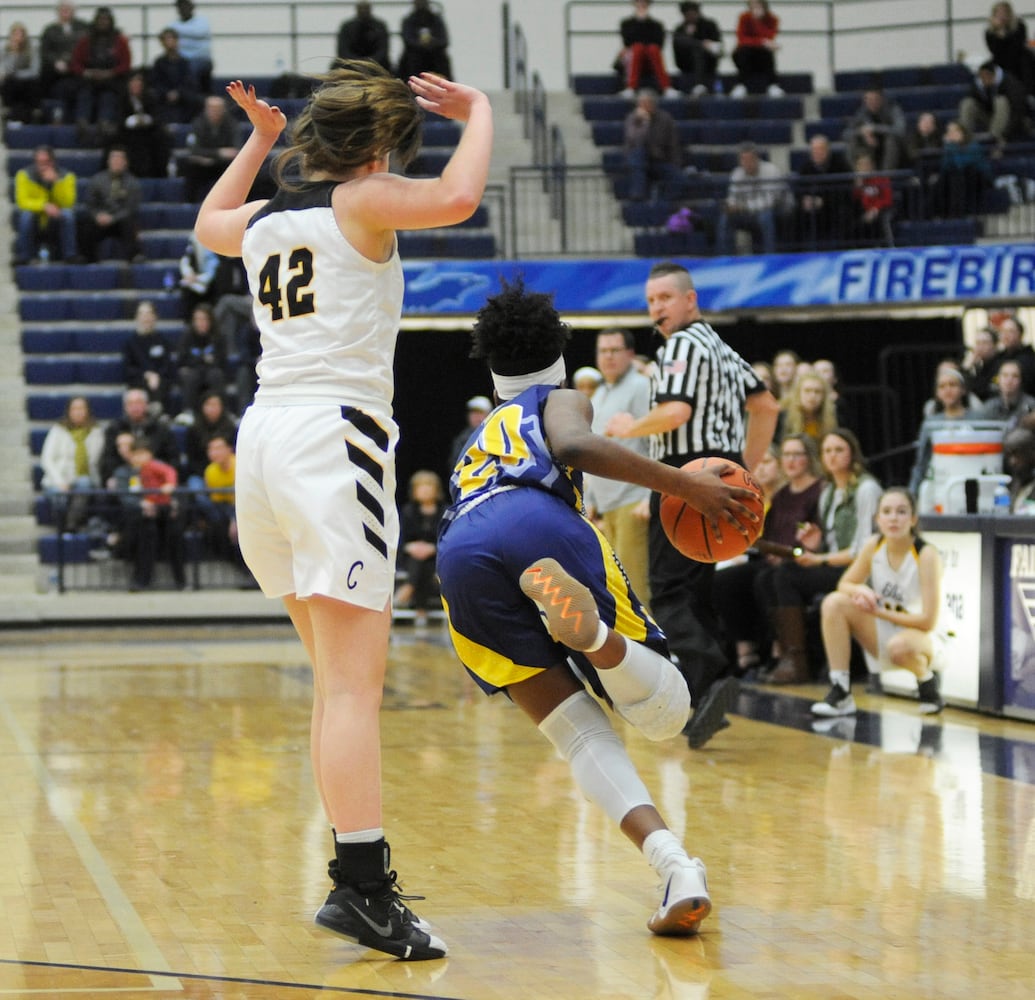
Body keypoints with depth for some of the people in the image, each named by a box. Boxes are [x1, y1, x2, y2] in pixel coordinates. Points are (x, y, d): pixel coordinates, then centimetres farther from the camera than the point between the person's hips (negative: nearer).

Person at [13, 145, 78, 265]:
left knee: (68, 213, -29)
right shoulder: (24, 175, -9)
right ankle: (22, 257, -22)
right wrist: (44, 206, -36)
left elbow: (68, 203, -19)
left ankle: (70, 256, -22)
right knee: (26, 214, -33)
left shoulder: (66, 176, -7)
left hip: (56, 225, 1)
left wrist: (55, 182, -32)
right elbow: (22, 202, -20)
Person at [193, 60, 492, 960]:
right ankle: (360, 887, -21)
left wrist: (260, 141, 44)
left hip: (264, 437, 8)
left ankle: (359, 871, 15)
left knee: (337, 676, 15)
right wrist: (478, 112, -2)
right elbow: (457, 198, -19)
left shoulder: (261, 220, 17)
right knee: (354, 685, -13)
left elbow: (208, 223, 40)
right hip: (336, 435, -8)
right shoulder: (361, 201, -2)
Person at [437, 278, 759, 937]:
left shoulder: (482, 438, 45)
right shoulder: (563, 401, 28)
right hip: (541, 519, -4)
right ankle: (591, 628, -35)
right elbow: (574, 446, 3)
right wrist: (682, 485, 4)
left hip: (462, 552, 4)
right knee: (664, 712, -1)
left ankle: (676, 865, -20)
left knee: (582, 735, 5)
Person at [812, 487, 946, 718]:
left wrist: (879, 612, -22)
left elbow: (927, 621, -23)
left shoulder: (926, 555, -20)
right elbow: (845, 584, 4)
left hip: (923, 640, -6)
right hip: (882, 636, 6)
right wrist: (860, 590, -20)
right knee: (834, 602, -15)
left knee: (900, 646, -40)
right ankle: (840, 693, -13)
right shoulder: (873, 545, -6)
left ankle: (928, 684, -3)